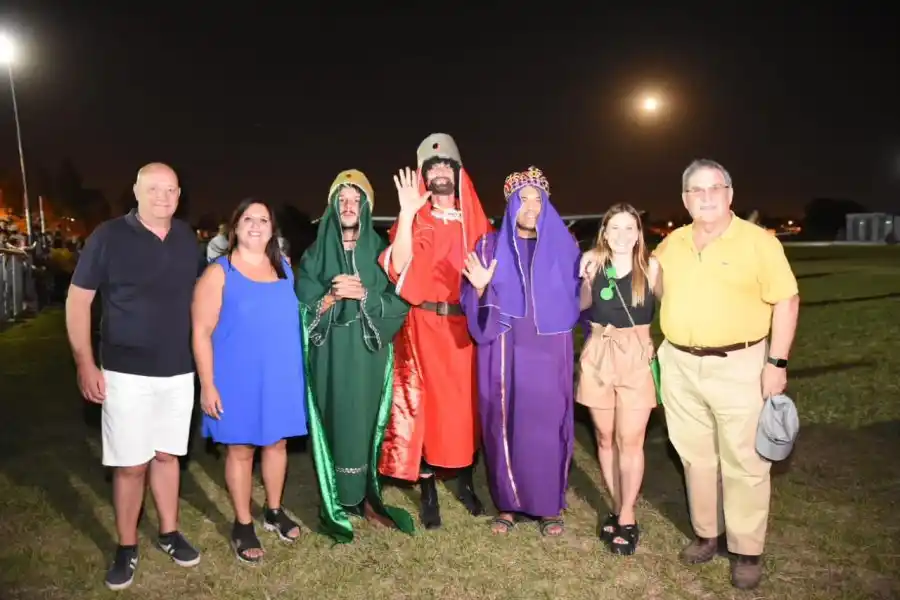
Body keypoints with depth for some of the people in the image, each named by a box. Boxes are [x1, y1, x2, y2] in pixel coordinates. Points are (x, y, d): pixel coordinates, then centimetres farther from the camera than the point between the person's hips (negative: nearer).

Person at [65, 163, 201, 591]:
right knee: (130, 464, 4)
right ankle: (126, 548, 22)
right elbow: (78, 300, -5)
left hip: (178, 371, 4)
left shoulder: (188, 239, 4)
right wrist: (85, 364, -11)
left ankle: (169, 533, 31)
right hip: (126, 371, -3)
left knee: (166, 455, 16)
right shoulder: (108, 237, -8)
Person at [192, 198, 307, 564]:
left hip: (282, 375, 5)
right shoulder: (218, 272, -8)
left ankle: (274, 511, 37)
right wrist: (207, 386, -14)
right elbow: (201, 333, -11)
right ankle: (242, 525, 26)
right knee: (241, 449, 8)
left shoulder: (284, 267, 6)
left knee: (277, 443, 16)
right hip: (239, 379, -4)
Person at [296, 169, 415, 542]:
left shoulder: (380, 250, 6)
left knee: (368, 422, 5)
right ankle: (334, 506, 13)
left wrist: (364, 294, -16)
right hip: (331, 354, -1)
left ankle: (367, 498, 20)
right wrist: (333, 295, -18)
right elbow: (304, 304, -2)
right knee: (336, 423, 0)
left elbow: (400, 302, -2)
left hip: (370, 353, 1)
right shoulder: (316, 253, 5)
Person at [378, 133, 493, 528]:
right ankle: (428, 492, 15)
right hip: (425, 327, -3)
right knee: (426, 404, 1)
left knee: (467, 403, 10)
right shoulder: (415, 219, 1)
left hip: (468, 326, 3)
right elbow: (399, 269, -16)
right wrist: (407, 214, -20)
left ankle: (465, 482, 28)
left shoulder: (476, 221, 10)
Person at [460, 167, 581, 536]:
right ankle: (508, 503, 20)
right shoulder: (490, 246, 5)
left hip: (549, 351, 0)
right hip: (504, 350, 0)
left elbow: (578, 297, 10)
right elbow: (475, 303, 2)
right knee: (504, 424, 4)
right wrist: (479, 287, -17)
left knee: (547, 424, 3)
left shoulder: (564, 245, 6)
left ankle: (549, 505, 20)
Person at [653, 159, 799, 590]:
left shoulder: (759, 241, -7)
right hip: (679, 366, 4)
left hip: (738, 366, -4)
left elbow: (786, 300, -7)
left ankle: (747, 551, 19)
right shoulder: (670, 245, 7)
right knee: (696, 457, 14)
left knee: (743, 462, 4)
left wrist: (776, 363, -12)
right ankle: (707, 534, 30)